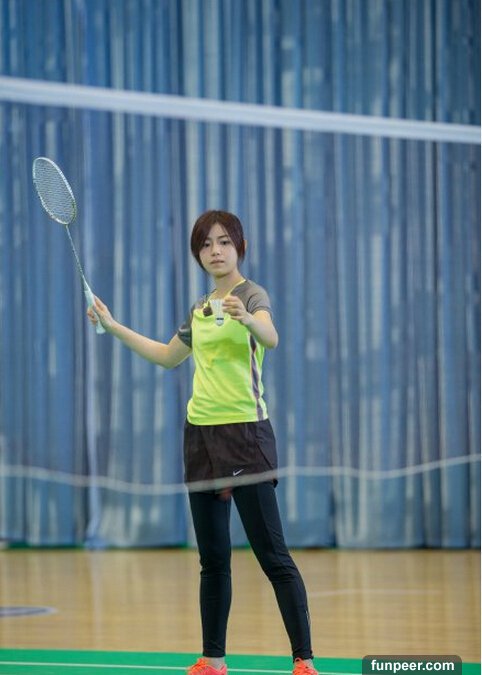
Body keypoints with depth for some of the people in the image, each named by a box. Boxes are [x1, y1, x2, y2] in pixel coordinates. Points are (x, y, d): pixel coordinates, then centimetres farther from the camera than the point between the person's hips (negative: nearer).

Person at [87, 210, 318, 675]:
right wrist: (113, 326, 28)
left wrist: (246, 318, -51)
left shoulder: (252, 295, -7)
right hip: (200, 432, 7)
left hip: (244, 433, -7)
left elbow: (270, 337, -30)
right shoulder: (199, 309, 15)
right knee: (213, 557, 11)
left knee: (272, 555, -9)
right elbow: (169, 356, 31)